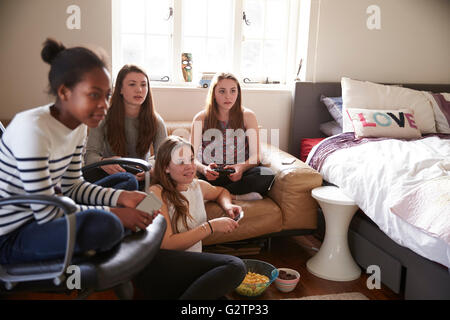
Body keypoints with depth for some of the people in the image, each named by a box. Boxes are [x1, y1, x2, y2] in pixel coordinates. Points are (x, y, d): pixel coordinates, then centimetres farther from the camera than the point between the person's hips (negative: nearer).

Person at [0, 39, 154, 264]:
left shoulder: (79, 126, 0)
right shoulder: (32, 128, -26)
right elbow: (47, 214, -25)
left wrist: (121, 197, -7)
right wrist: (113, 213, -20)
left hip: (44, 216, 9)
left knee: (127, 181, 13)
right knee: (103, 225, -34)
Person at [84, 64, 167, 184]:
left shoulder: (155, 121, -7)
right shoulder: (104, 117, -10)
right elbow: (90, 154, -14)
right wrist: (103, 162, -41)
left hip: (140, 175, 1)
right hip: (109, 174, -1)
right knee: (90, 173, -34)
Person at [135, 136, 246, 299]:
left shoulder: (198, 186, 16)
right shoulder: (157, 193, -4)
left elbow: (221, 192, 40)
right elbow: (167, 244, -12)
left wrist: (227, 206, 16)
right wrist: (211, 226, -11)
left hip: (193, 269, 6)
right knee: (234, 266, -28)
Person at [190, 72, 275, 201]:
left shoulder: (248, 116, 4)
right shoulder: (201, 119, 3)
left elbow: (256, 156, 0)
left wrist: (242, 167, -23)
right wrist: (203, 169, -24)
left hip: (238, 175, 1)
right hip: (209, 175, -1)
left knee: (267, 174, -30)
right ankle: (235, 196, -20)